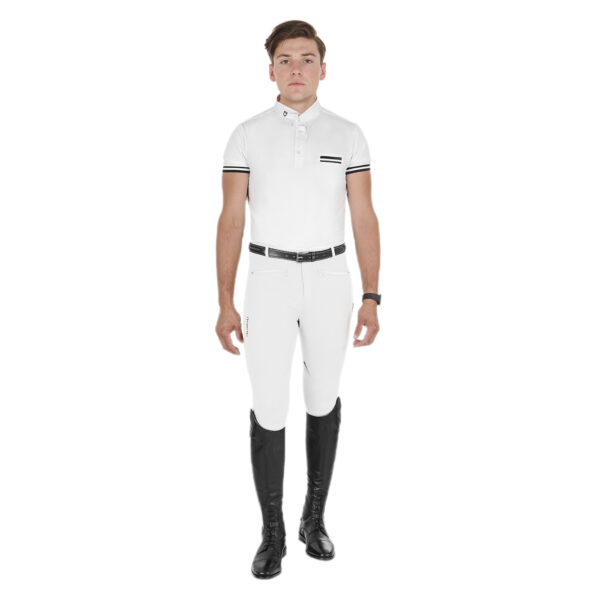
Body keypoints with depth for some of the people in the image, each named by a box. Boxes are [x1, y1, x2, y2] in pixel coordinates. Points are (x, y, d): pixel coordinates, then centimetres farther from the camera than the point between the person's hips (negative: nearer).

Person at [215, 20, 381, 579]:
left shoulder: (348, 135, 2)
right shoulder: (246, 135, 0)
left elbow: (365, 220, 0)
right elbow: (230, 221, -2)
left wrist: (371, 299, -6)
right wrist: (225, 304, -7)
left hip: (329, 278, 1)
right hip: (269, 279, -1)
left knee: (323, 398, 10)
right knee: (269, 407, -1)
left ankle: (314, 515, 29)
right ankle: (272, 531, 16)